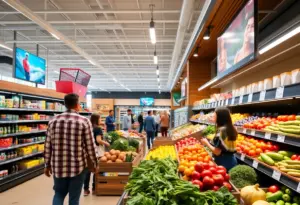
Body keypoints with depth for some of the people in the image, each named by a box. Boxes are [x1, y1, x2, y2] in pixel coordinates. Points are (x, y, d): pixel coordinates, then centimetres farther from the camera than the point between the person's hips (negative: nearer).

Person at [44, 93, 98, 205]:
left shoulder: (54, 120, 0)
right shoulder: (84, 121, -10)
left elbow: (48, 145, 4)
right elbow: (90, 146, -8)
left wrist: (47, 165, 16)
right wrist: (95, 164, 6)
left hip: (58, 166, 3)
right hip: (78, 166, -3)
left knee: (59, 194, 22)